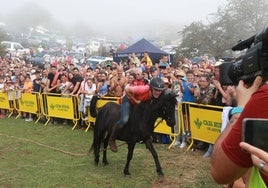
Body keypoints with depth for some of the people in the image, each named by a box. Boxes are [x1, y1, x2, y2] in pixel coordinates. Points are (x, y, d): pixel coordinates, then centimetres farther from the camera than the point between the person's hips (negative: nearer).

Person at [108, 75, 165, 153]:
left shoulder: (156, 94, -23)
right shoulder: (144, 89, -41)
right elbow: (127, 89, -31)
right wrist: (135, 101, -27)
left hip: (140, 103, 7)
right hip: (129, 100, -7)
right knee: (124, 120, -25)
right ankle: (112, 140, -5)